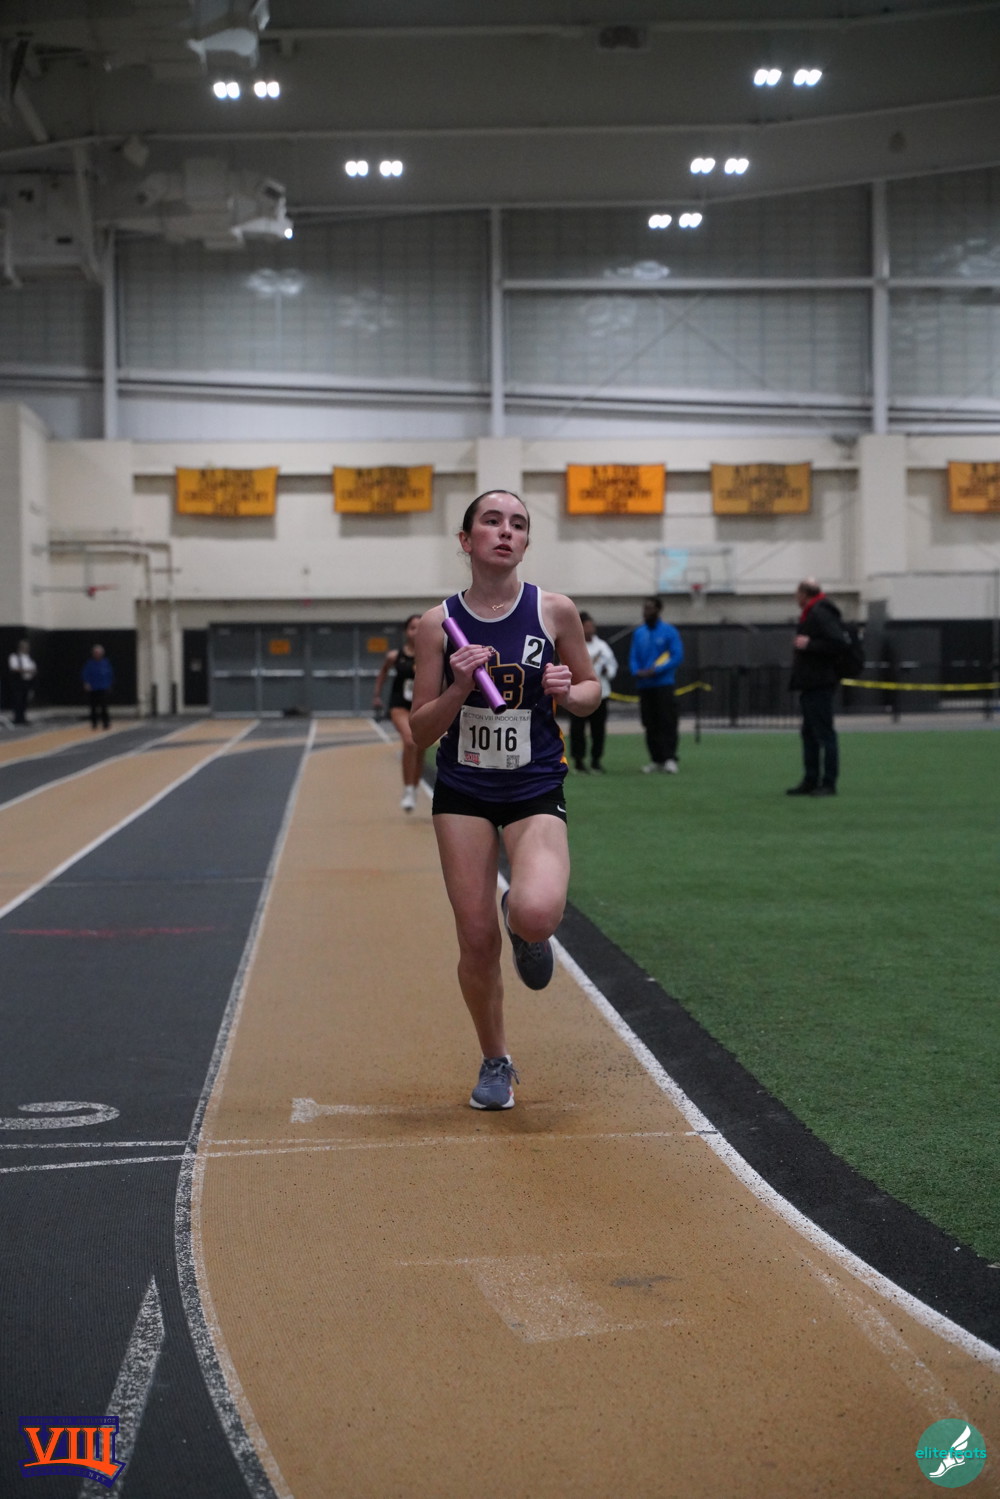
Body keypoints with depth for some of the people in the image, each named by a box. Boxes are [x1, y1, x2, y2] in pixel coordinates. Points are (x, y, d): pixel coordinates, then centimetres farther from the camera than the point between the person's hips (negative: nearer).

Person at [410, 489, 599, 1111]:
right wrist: (460, 687, -19)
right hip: (462, 791, 1)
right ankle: (495, 1063, 26)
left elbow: (592, 687, 10)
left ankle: (528, 930, 12)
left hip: (536, 788, -1)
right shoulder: (439, 623, -4)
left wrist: (568, 692, -13)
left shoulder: (555, 610, -4)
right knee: (477, 939, 2)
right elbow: (421, 732, -1)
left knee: (535, 914, -27)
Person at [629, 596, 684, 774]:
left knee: (667, 722, -8)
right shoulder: (638, 633, 11)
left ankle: (669, 758, -8)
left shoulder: (669, 631, -4)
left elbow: (677, 656, -9)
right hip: (644, 685, 5)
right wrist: (637, 671, -9)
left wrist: (655, 671, -16)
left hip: (663, 684, -5)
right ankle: (656, 759, 12)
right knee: (650, 724, 6)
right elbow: (633, 657, 13)